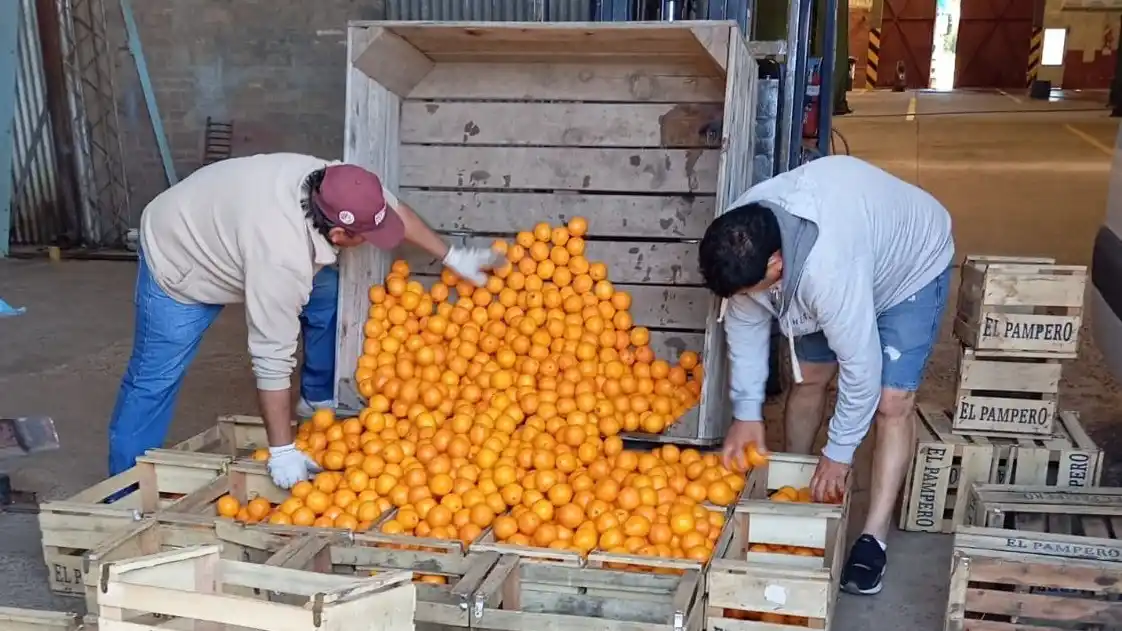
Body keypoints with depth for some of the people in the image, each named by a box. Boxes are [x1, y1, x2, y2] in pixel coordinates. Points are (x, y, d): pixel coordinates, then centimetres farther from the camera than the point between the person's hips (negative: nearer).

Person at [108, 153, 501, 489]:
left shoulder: (331, 182, -24)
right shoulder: (282, 260, -43)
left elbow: (394, 210, -3)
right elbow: (273, 360, -38)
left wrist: (453, 257, -1)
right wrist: (282, 451, -33)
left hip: (222, 225, 8)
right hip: (178, 261, -7)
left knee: (326, 293, 2)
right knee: (154, 380, -4)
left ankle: (319, 399, 19)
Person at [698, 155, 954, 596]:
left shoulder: (828, 269, -47)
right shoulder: (742, 240, -26)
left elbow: (860, 365, -37)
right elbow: (744, 324, -12)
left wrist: (838, 453, -25)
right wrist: (746, 412, -13)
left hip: (912, 265, -6)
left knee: (892, 402, -13)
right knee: (809, 375, 8)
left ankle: (873, 539, -7)